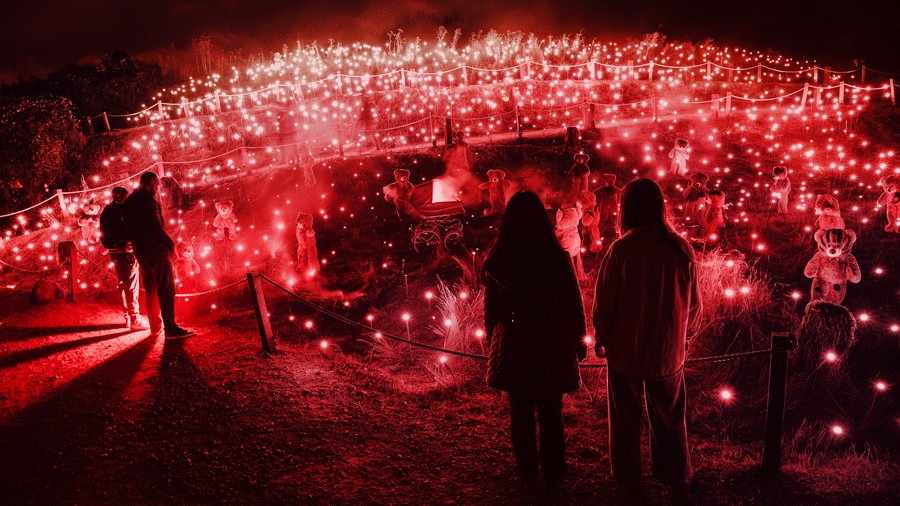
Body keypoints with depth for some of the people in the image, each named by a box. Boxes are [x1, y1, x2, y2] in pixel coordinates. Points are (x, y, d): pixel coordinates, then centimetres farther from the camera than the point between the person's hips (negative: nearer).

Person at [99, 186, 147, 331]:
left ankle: (128, 318, 22)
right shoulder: (120, 209, -13)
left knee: (123, 285, 16)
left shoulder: (106, 211, 15)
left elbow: (105, 232, 19)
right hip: (125, 251, -9)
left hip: (114, 252, 9)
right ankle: (135, 320, -6)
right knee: (131, 286, -7)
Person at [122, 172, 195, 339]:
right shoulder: (149, 201, -14)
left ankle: (155, 325, 25)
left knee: (151, 290, 18)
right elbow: (156, 227, -21)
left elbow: (128, 228, 19)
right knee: (166, 289, -8)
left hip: (141, 251, 9)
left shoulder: (128, 202, 14)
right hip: (156, 250, -9)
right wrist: (170, 244, -13)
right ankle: (170, 328, -12)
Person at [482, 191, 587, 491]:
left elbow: (491, 309, 0)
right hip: (552, 346, -1)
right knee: (551, 414, 15)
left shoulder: (496, 260, -9)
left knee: (521, 413, 16)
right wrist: (578, 341, 10)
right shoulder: (557, 258, -15)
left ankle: (528, 475, 32)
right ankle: (553, 477, 30)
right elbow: (574, 304, -6)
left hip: (512, 347, 1)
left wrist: (492, 342, 15)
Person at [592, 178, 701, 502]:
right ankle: (677, 481, 37)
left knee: (626, 420, 16)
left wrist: (600, 339, 4)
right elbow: (694, 305, 0)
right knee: (669, 418, 21)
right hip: (669, 352, 3)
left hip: (625, 350, -2)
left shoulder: (621, 250, -20)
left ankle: (629, 484, 31)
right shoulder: (681, 249, -10)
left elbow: (605, 303, -13)